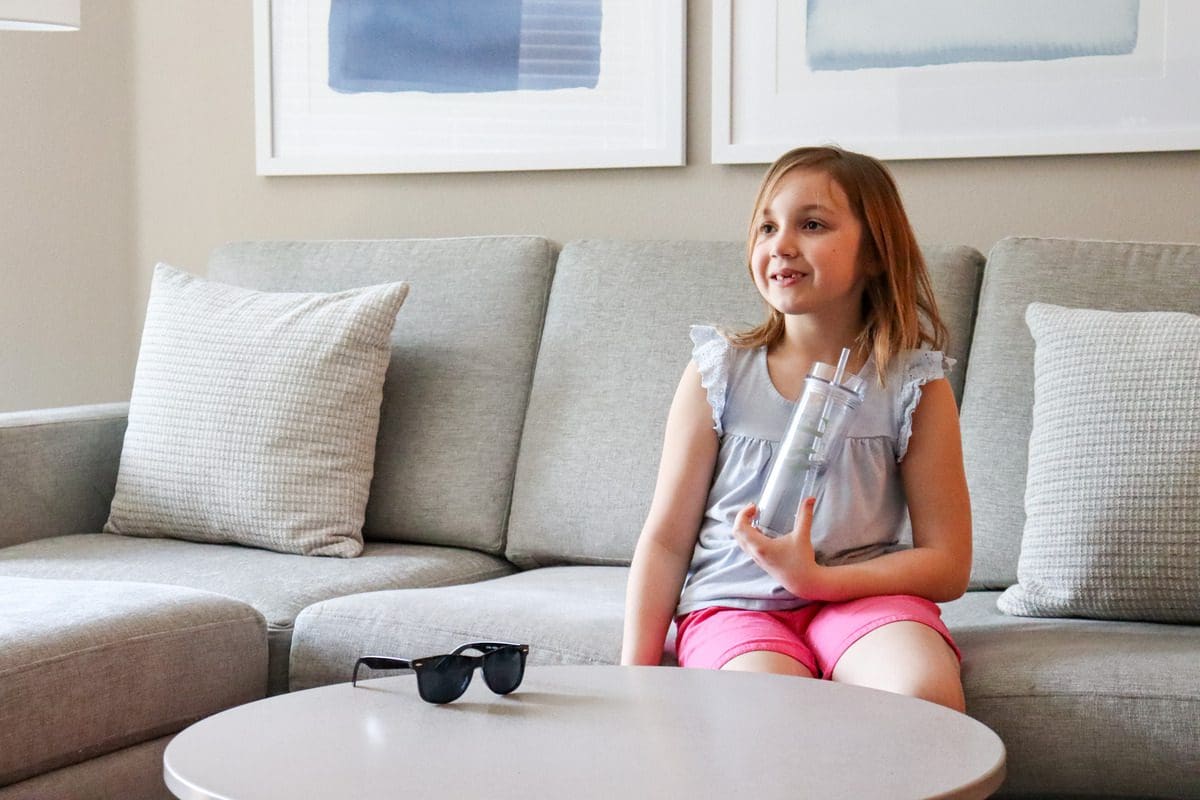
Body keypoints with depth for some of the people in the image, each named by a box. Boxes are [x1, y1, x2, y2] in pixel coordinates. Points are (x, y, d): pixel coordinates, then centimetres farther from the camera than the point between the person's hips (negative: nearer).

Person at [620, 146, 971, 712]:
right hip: (732, 602, 0)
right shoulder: (718, 374, 2)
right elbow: (666, 541, 4)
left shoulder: (913, 386, 0)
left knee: (925, 694, -31)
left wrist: (814, 577, -15)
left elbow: (947, 565, -1)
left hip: (864, 595, 1)